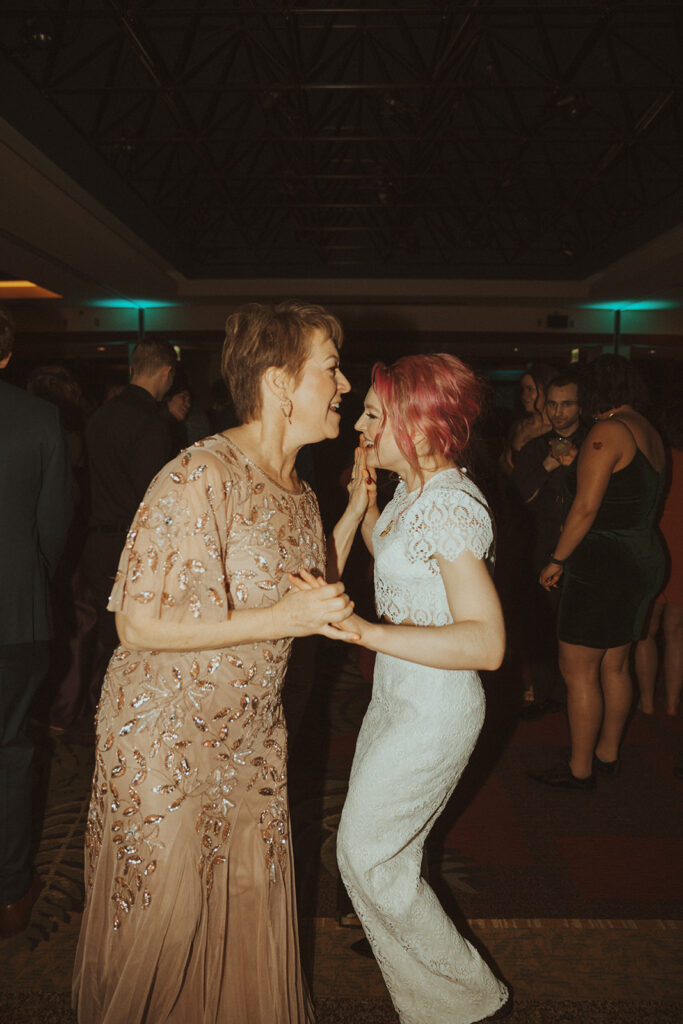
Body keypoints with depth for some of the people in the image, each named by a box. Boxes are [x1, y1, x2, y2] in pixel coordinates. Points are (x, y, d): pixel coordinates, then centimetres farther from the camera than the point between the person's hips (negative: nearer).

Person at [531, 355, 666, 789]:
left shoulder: (608, 432, -15)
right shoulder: (651, 433, 12)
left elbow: (586, 507, -18)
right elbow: (643, 503, 13)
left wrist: (557, 560, -9)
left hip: (604, 560, -9)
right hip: (645, 558, 10)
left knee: (578, 669, 1)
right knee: (615, 665, 19)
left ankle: (580, 768, 12)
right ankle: (608, 753, 32)